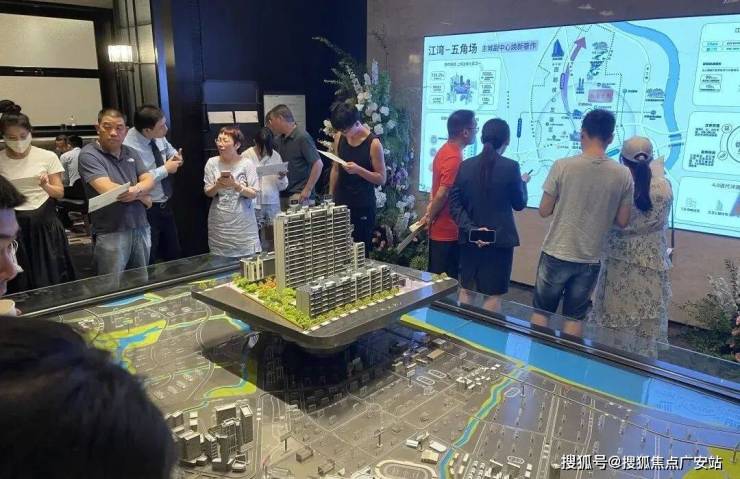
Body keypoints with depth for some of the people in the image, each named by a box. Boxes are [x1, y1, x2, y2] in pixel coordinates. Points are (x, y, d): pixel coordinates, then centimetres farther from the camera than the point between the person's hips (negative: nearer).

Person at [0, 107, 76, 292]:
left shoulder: (47, 157, -1)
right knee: (20, 283, 5)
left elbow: (60, 192, -3)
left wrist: (46, 186, -21)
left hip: (45, 225, -1)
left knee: (51, 277, 2)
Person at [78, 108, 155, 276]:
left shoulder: (131, 153, 14)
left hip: (141, 228, 6)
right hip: (111, 232, -5)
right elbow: (107, 189, -18)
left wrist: (137, 190, -18)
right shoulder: (89, 155, -6)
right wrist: (143, 196, -5)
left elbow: (149, 179, 5)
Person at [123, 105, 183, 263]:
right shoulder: (129, 147, -24)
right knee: (148, 262, 6)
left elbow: (170, 149, 18)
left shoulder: (158, 137, -3)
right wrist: (165, 169, -23)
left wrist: (175, 156, -5)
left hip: (166, 205, 7)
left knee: (174, 255, 19)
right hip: (147, 211, -7)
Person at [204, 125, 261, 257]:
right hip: (219, 223, 2)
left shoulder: (246, 164, -6)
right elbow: (208, 193, 4)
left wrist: (235, 185, -22)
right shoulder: (212, 163, 0)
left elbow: (254, 193, -7)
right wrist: (217, 186, -17)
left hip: (242, 222, -2)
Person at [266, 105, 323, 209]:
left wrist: (308, 190, -16)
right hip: (282, 193, 7)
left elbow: (318, 164, -15)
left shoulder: (302, 137, -11)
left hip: (299, 194, -7)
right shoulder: (279, 139, 12)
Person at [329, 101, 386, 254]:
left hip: (363, 206, -4)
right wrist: (330, 197, 12)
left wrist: (358, 169, -24)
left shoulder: (373, 143, -13)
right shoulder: (339, 137, 3)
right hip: (341, 202, 5)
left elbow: (382, 179, -10)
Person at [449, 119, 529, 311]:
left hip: (469, 238, 4)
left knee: (467, 290, 17)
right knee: (494, 294, 6)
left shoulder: (465, 166, -1)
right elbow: (519, 204, 1)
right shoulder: (511, 167, -10)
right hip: (500, 239, -4)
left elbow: (455, 204, -5)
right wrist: (522, 183, 18)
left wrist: (471, 229, -10)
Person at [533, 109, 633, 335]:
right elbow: (622, 221, 1)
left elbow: (544, 211, -6)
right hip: (590, 260, 2)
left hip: (556, 255, -2)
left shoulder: (562, 166, -12)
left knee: (541, 312, 14)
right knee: (574, 317, 14)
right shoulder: (623, 174, -6)